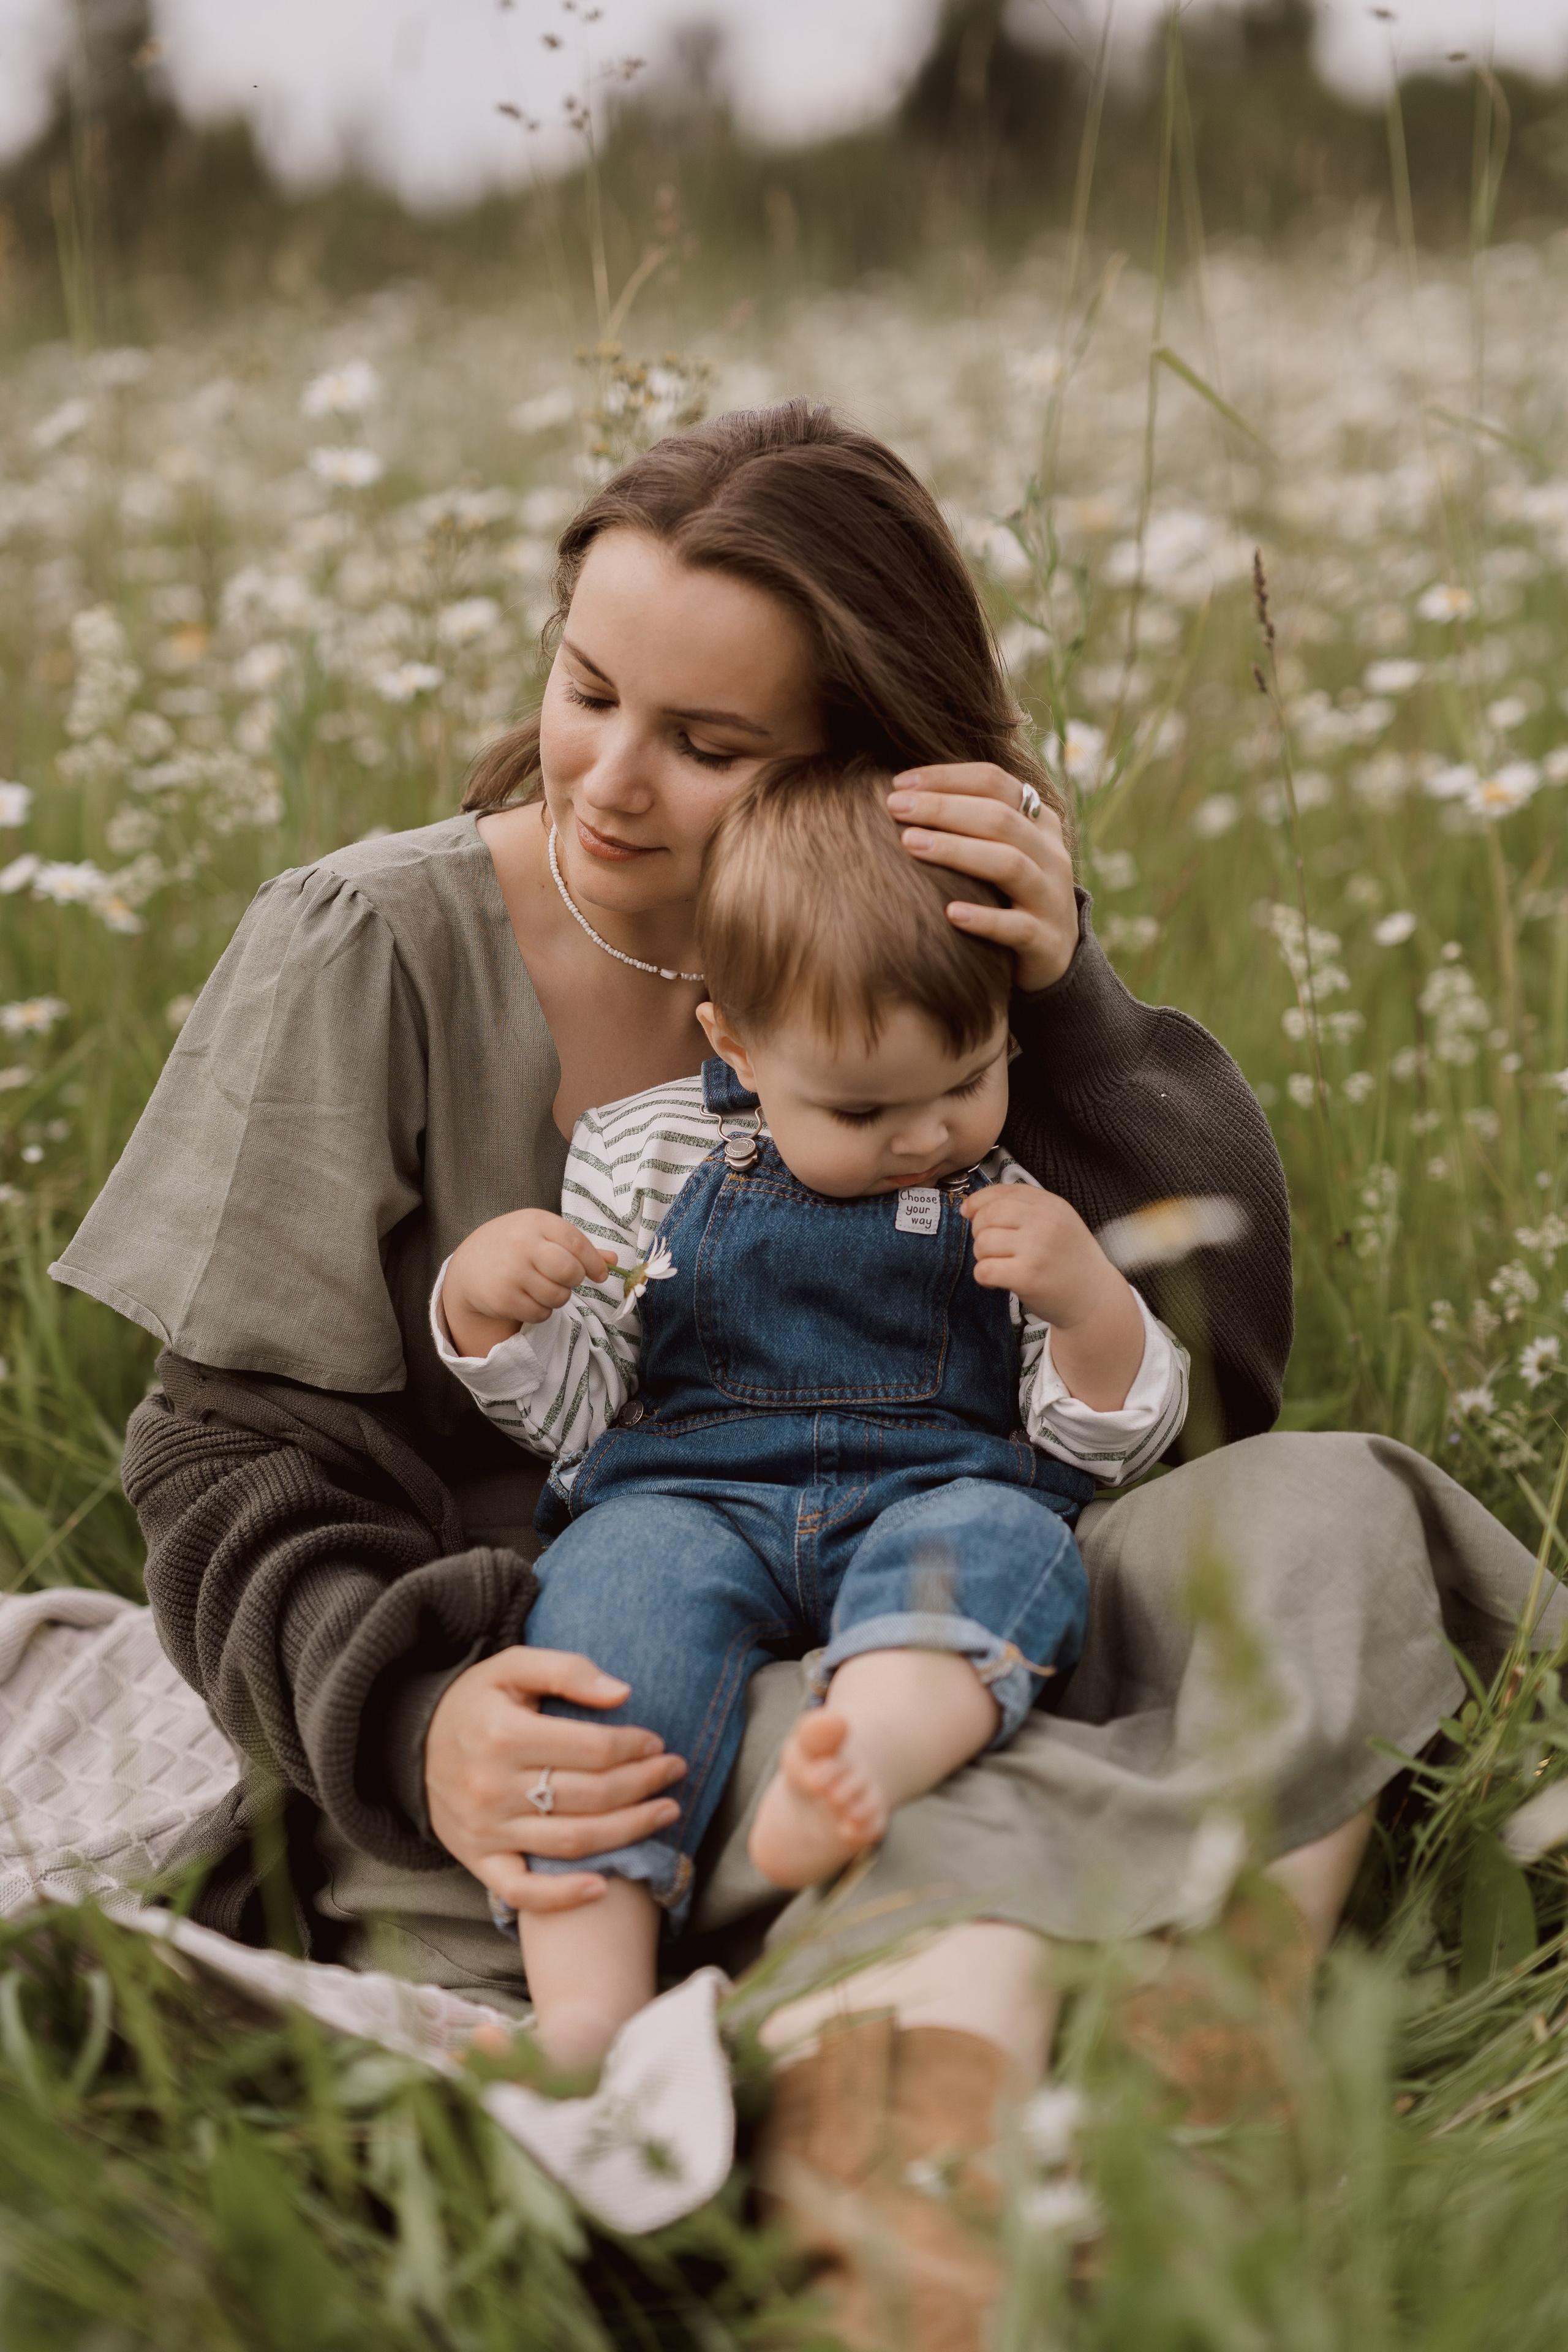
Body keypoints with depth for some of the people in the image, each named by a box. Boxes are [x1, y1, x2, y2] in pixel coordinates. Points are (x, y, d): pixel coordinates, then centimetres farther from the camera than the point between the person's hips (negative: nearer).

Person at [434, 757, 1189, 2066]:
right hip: (690, 1492, 0)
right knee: (625, 1572, -34)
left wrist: (1088, 1300, -8)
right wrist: (483, 1305, -7)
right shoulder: (647, 1158, 10)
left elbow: (1121, 1442, 12)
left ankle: (868, 1754, -66)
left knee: (999, 1540, -34)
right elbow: (570, 1409, 14)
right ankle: (587, 2010, -48)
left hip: (938, 1493, 0)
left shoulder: (1034, 1199, 11)